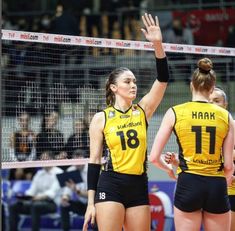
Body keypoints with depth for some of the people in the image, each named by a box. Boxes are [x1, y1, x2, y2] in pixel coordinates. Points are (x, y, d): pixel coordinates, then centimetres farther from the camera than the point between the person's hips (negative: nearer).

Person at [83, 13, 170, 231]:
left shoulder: (142, 111, 7)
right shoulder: (101, 118, -1)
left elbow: (162, 79, -6)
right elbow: (94, 161, 0)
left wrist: (158, 44, -19)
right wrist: (91, 203, -4)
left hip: (139, 186, 4)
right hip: (111, 186, -4)